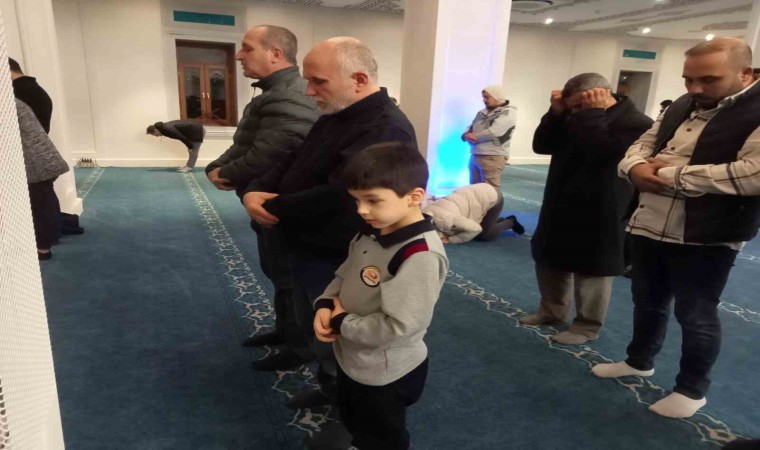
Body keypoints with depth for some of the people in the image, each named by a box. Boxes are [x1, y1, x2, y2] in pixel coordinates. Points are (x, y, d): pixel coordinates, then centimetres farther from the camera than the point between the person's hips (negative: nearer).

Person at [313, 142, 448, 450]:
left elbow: (398, 326, -34)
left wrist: (342, 323, -21)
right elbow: (344, 276, 8)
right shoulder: (371, 233, -4)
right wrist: (325, 305, -11)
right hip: (351, 360, 8)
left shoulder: (420, 256, -32)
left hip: (386, 375, -8)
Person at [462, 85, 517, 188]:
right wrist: (466, 135, -6)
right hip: (475, 156, 8)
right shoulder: (482, 112, 19)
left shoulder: (508, 112, -5)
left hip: (493, 157, -8)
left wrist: (474, 136, -6)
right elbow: (469, 128, 19)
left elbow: (494, 132, -18)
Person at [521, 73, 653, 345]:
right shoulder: (576, 117, 10)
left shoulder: (636, 123, -15)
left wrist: (593, 113, -21)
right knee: (549, 262, 18)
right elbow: (541, 145, 5)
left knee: (591, 273, 5)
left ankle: (587, 327, 23)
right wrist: (556, 112, -6)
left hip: (598, 215, -8)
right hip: (560, 209, 8)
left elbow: (598, 152, -30)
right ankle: (552, 310, 37)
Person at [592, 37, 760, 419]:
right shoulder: (683, 106, 11)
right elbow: (644, 142, 15)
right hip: (648, 226, 7)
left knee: (695, 315, 7)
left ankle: (692, 389, 27)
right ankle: (639, 360, 41)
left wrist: (673, 175, -20)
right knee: (647, 301, 20)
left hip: (705, 237, -7)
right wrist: (637, 168, -9)